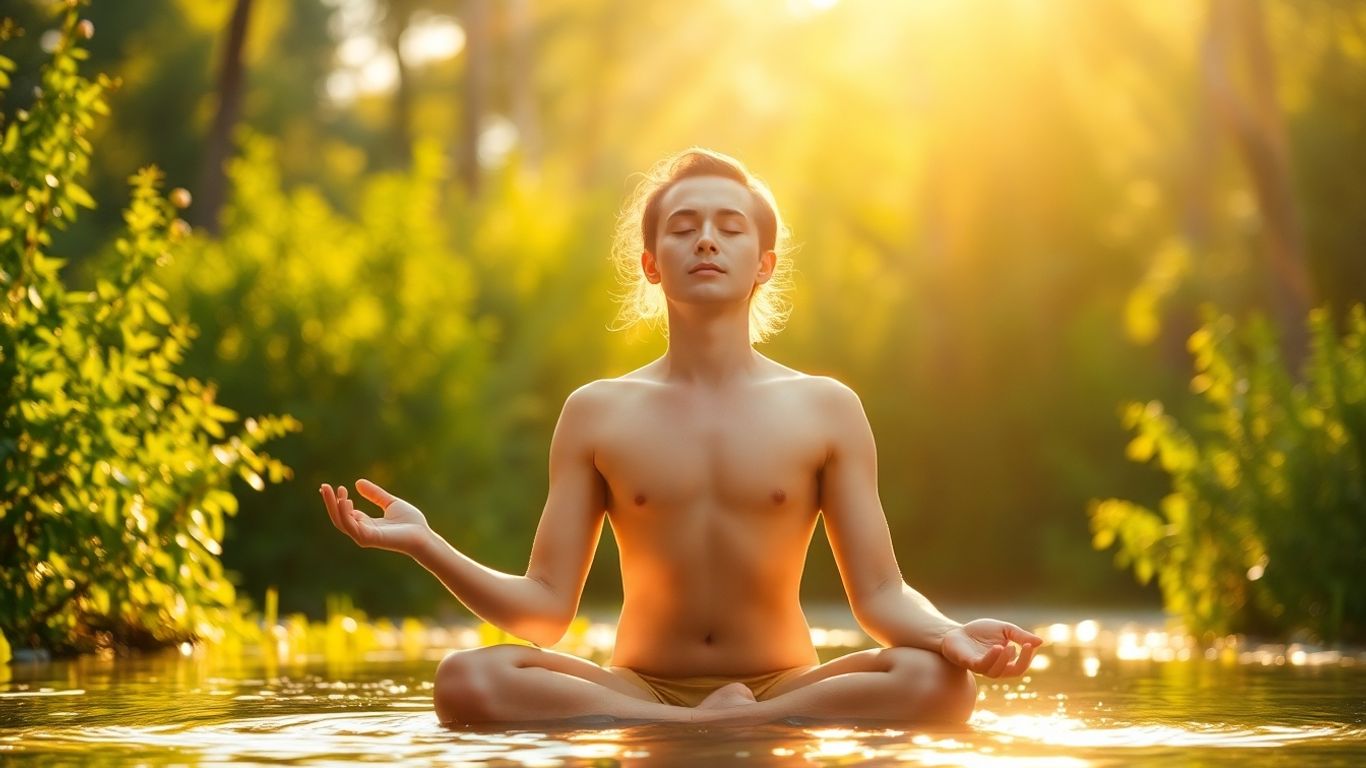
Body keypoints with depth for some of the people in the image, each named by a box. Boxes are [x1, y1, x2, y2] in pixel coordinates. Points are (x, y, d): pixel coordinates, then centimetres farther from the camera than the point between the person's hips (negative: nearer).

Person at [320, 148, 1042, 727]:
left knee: (939, 682, -31)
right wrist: (426, 545, -15)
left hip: (786, 686, 0)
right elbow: (545, 610, 1)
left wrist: (949, 634, -23)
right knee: (467, 679, -29)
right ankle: (721, 728, -28)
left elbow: (881, 594, 1)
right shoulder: (597, 414, 7)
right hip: (636, 692, 0)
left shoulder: (825, 410, 5)